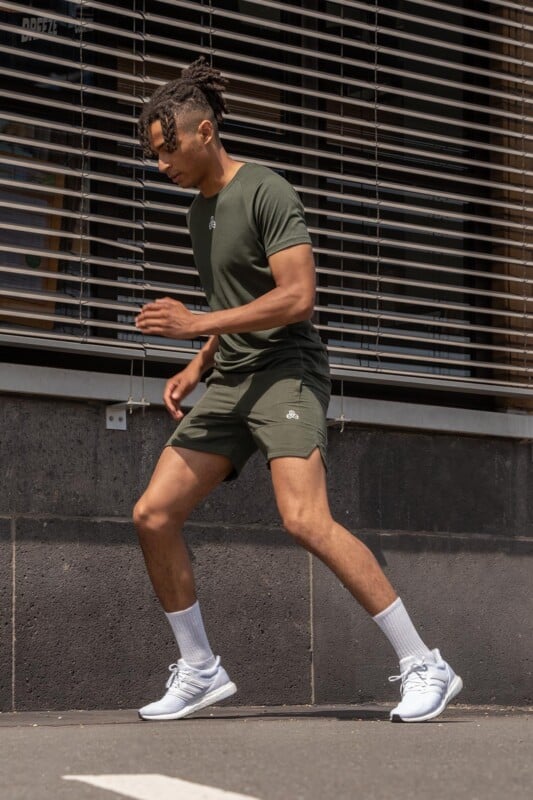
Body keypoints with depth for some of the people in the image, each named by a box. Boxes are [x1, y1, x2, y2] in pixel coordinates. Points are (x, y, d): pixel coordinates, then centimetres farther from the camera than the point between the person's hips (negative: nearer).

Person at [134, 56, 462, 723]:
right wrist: (197, 367, 14)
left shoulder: (266, 193, -10)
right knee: (153, 516, -2)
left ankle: (424, 668, -17)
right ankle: (199, 672, 12)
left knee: (304, 519, -26)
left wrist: (198, 325, -19)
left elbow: (296, 298, -19)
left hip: (285, 369, -9)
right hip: (229, 382, 9)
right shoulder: (198, 211, 18)